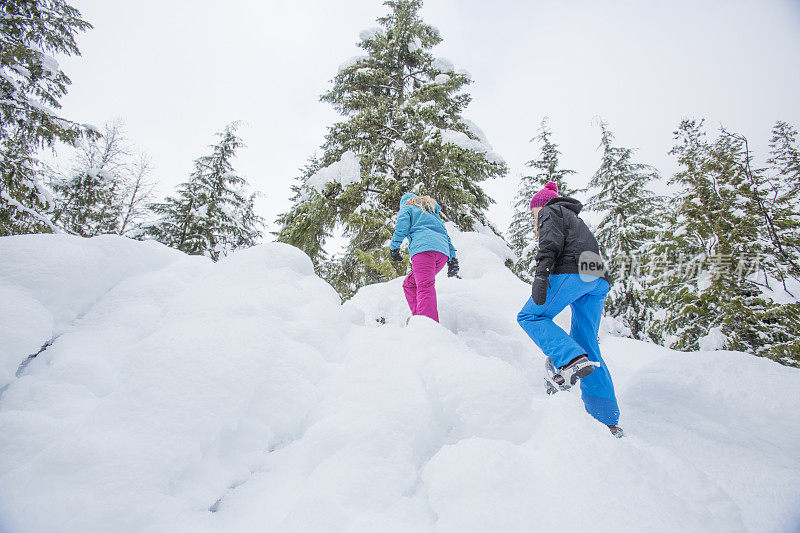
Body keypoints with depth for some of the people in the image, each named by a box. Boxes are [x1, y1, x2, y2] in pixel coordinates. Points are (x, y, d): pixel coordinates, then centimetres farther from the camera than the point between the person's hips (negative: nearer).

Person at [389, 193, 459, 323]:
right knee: (409, 284, 17)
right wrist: (452, 258, 24)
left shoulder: (407, 207, 22)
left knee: (425, 287, -22)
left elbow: (402, 226, 1)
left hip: (423, 247, -6)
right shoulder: (434, 213, 39)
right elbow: (445, 233, 30)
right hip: (443, 251, 7)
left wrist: (393, 247, 1)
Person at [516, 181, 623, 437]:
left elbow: (552, 240, -7)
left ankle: (572, 359, -25)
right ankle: (607, 419, 2)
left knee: (530, 316, -1)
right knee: (587, 346, 6)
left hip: (572, 271, -8)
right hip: (598, 280, 8)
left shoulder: (550, 211, 13)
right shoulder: (575, 218, 37)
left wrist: (541, 273, -20)